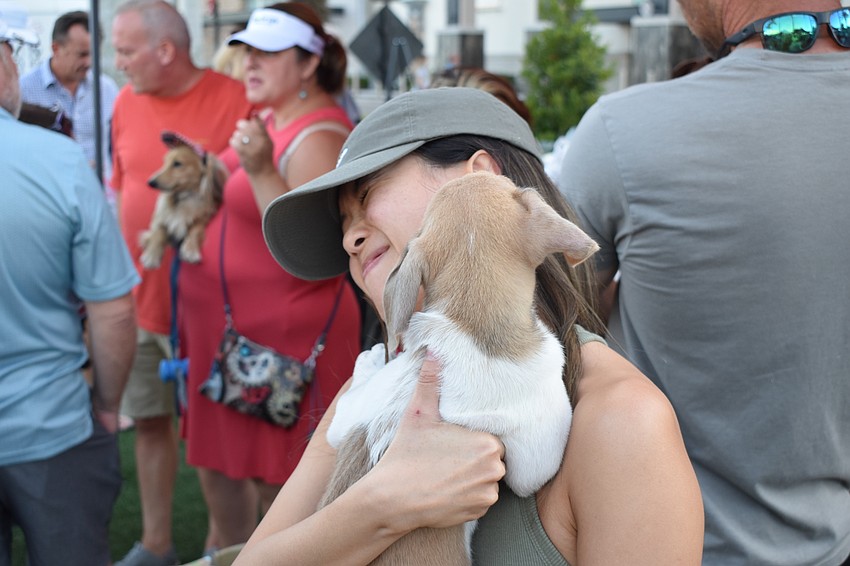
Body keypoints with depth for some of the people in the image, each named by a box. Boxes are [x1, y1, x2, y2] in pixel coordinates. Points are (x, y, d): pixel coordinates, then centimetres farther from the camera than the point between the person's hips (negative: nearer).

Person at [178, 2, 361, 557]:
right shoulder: (272, 120, 10)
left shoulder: (318, 136, -18)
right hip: (227, 331, 10)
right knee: (218, 469, 22)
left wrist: (261, 172, -32)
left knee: (276, 490, 3)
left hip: (283, 335, -9)